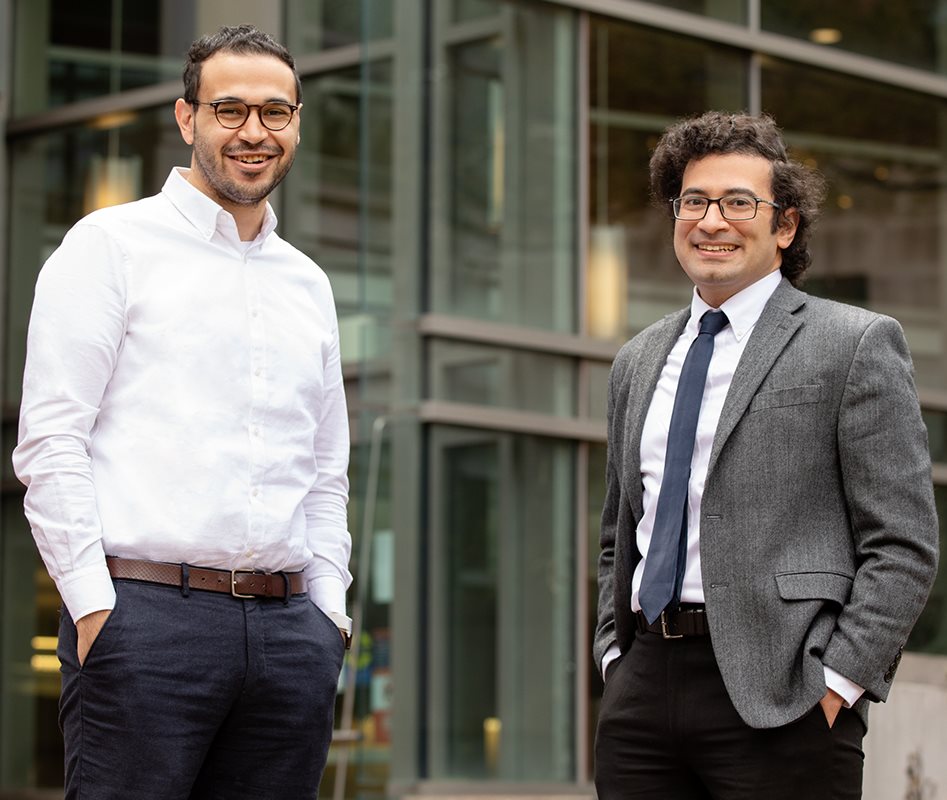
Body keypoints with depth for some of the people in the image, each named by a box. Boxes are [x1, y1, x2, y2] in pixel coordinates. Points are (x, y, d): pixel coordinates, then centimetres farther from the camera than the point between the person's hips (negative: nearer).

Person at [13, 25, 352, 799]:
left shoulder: (308, 283, 20)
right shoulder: (113, 244, 3)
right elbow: (50, 439, -4)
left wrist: (328, 609, 10)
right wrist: (94, 606, -11)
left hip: (287, 628, 5)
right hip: (146, 615, -5)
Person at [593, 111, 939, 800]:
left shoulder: (856, 345, 0)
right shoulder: (637, 362, 18)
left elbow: (903, 544, -5)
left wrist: (837, 684, -12)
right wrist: (615, 653, 12)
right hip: (644, 690, 5)